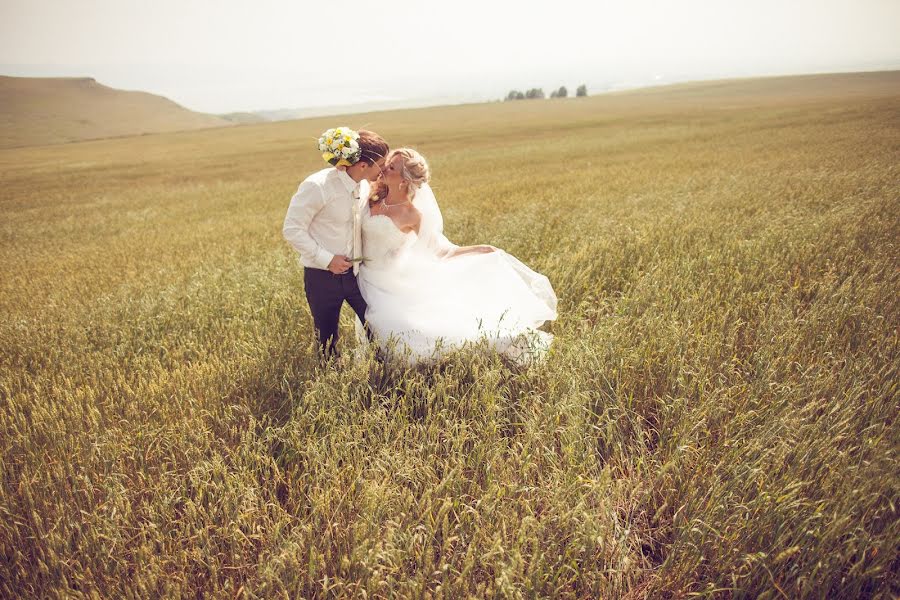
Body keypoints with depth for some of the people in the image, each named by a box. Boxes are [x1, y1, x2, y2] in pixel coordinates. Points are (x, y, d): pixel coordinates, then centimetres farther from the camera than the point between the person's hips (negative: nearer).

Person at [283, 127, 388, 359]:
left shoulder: (363, 185, 1)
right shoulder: (317, 186, -19)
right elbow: (292, 230, -15)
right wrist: (327, 259, -20)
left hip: (355, 272, 5)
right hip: (322, 277, -5)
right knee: (327, 341, 10)